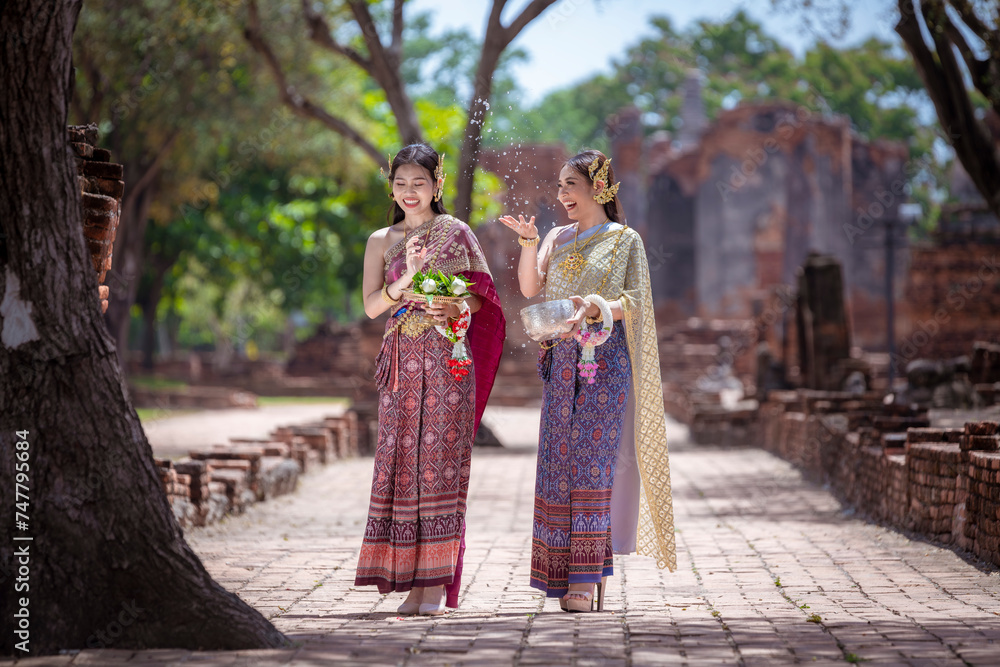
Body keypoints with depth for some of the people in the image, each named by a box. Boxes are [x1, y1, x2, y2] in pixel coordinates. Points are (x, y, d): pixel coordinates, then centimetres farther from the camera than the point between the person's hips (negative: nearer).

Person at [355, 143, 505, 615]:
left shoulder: (456, 233, 8)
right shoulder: (381, 241, 14)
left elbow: (481, 297, 8)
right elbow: (372, 306, 3)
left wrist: (456, 307, -13)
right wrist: (407, 279, -13)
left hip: (448, 359, -3)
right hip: (402, 361, 3)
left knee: (440, 460, -8)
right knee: (400, 461, -3)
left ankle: (437, 583, -6)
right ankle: (411, 580, 1)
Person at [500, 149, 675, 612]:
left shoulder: (625, 240, 4)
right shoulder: (558, 239, 17)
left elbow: (636, 301, -2)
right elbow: (531, 288, 7)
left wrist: (600, 308, -19)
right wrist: (528, 243, -5)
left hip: (603, 362, -5)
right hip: (562, 363, 5)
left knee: (592, 460, -11)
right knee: (560, 462, 0)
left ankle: (585, 578, -12)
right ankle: (568, 574, 5)